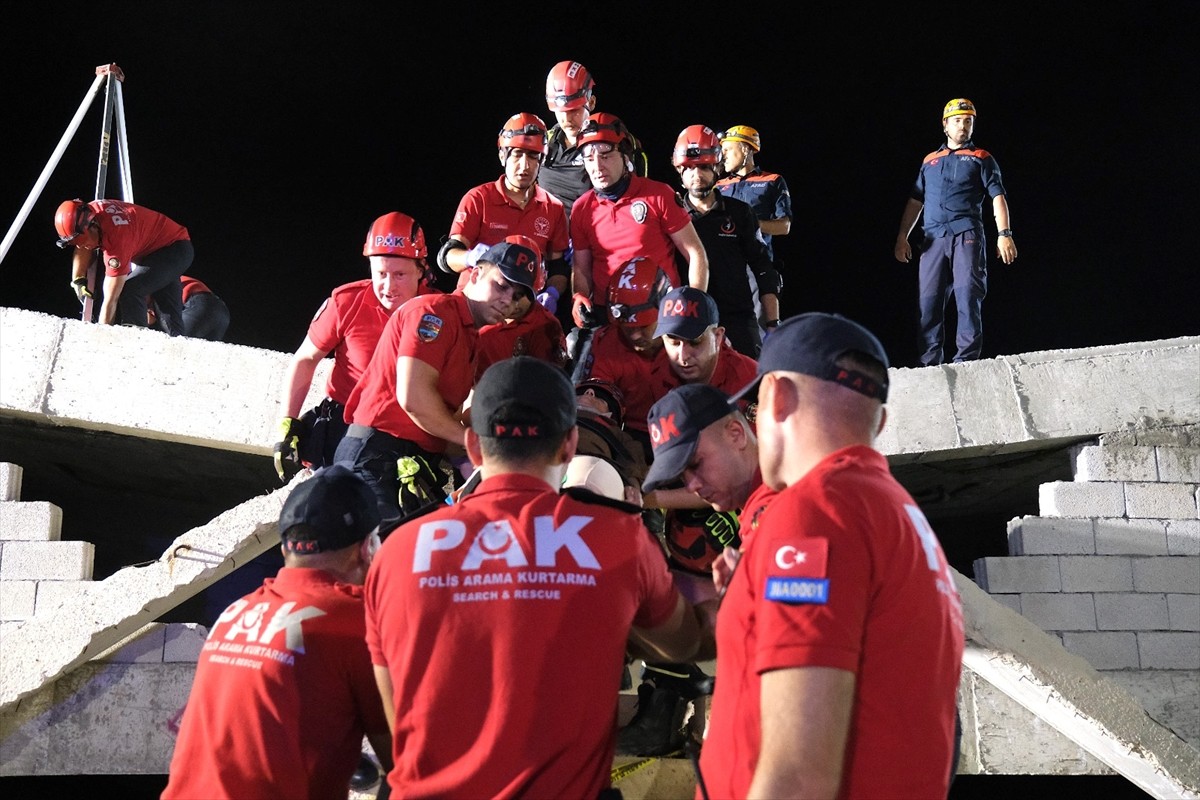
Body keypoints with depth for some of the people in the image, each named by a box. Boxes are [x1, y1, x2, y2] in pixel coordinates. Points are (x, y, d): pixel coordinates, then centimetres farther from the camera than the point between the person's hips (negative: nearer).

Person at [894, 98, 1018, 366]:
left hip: (967, 236, -3)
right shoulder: (930, 161, 22)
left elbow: (997, 196, 3)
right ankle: (929, 361, 1)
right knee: (928, 301, -2)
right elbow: (915, 201, 23)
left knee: (968, 295, -13)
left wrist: (1003, 234, -10)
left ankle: (967, 359, -15)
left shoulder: (982, 158, 13)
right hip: (933, 239, 3)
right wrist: (903, 236, 11)